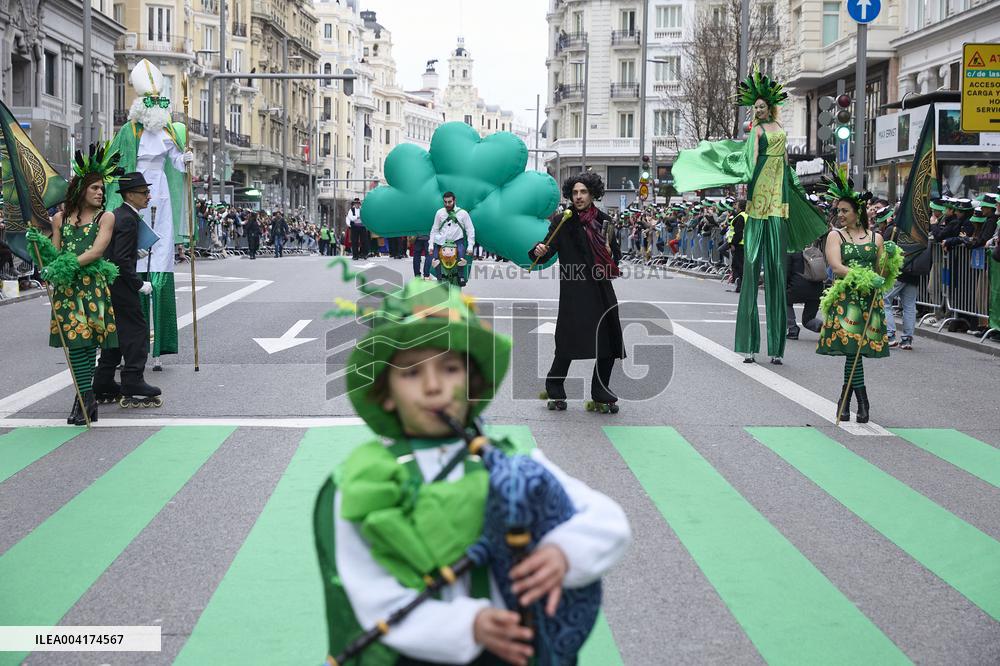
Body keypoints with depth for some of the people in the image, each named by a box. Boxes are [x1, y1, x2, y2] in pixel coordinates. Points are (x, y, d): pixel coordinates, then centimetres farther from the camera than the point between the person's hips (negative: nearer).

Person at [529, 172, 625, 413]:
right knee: (569, 342, -8)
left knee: (609, 345, 4)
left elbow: (616, 255, 20)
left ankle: (601, 395, 17)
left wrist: (610, 252, -2)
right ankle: (554, 392, 10)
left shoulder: (604, 221, 11)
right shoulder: (562, 222, 0)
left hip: (602, 293, 5)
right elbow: (546, 253, -8)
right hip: (574, 293, -4)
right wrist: (539, 252, -29)